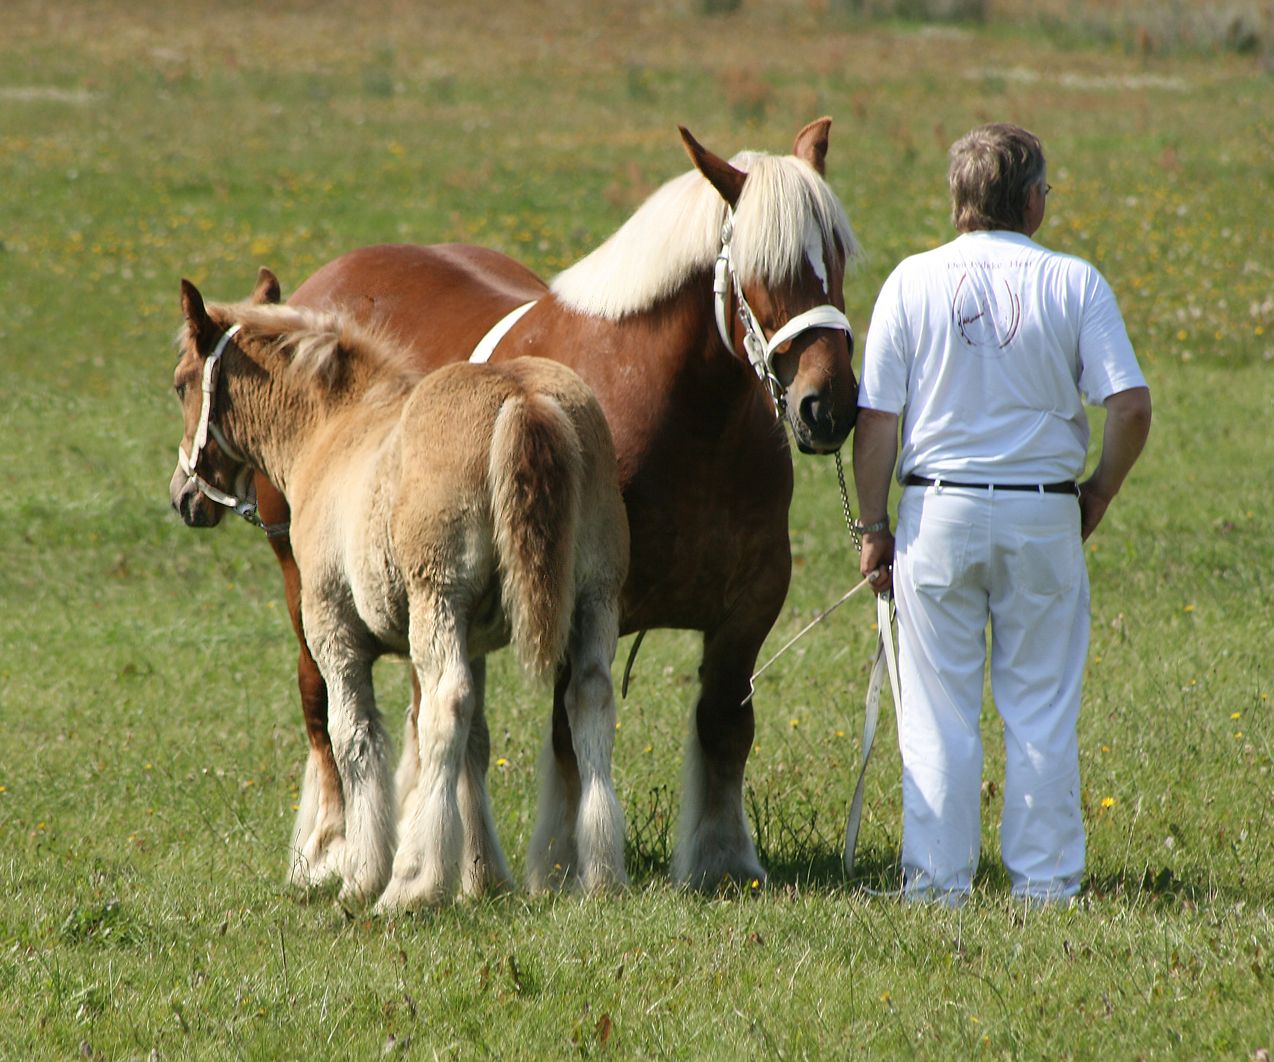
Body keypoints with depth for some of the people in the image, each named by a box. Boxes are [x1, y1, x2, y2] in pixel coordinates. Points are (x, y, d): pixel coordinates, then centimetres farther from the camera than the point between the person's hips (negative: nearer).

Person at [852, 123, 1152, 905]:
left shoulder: (913, 282, -2)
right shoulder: (1075, 284, -3)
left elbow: (877, 421, -4)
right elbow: (1132, 407, -9)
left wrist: (874, 528, 4)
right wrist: (1100, 491, 7)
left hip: (939, 515, 0)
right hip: (1044, 516, 0)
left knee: (940, 715, 6)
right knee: (1043, 714, 8)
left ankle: (939, 883, 8)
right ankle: (1046, 883, 10)